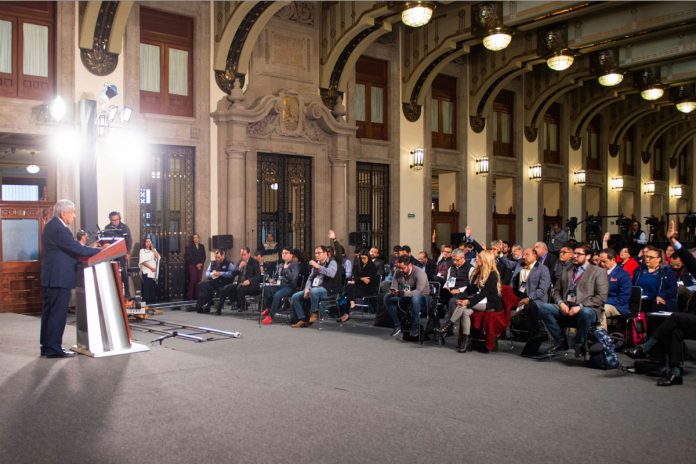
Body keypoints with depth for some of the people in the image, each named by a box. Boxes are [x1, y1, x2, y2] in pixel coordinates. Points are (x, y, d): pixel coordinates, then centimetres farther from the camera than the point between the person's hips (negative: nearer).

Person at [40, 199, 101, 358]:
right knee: (58, 313, -4)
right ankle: (54, 348, 1)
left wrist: (80, 246, 9)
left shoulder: (51, 225, 13)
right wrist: (101, 250, -12)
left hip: (50, 278, 11)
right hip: (59, 278, -11)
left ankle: (46, 346, 23)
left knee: (49, 312, 15)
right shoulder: (59, 229, -19)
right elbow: (77, 249, -20)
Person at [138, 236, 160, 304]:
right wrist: (151, 267, -13)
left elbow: (158, 257, 1)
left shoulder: (153, 250, 20)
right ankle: (145, 301, -9)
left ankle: (153, 301, 5)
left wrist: (152, 248, 2)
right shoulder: (142, 251, 5)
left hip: (153, 272, 4)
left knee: (153, 288, 1)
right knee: (146, 287, -10)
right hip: (146, 272, -4)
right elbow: (143, 261, -6)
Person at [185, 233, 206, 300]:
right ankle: (190, 296, -8)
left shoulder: (202, 246, 13)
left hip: (200, 265, 4)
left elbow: (204, 256, 10)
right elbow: (189, 257, -5)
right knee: (193, 280, -10)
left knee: (199, 280, -1)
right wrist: (196, 264, -11)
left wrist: (201, 263, -5)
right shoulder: (190, 246, 2)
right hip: (192, 265, -4)